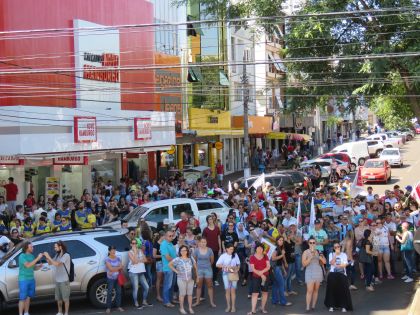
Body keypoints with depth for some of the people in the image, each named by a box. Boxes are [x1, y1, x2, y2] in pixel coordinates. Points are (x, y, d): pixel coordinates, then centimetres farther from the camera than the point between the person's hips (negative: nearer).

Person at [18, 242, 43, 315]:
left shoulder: (32, 256, 8)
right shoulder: (22, 256, -15)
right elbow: (28, 265, -29)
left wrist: (39, 266, -7)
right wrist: (38, 258, -29)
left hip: (31, 279, 7)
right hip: (24, 280, -7)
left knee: (28, 297, 12)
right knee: (22, 298, -4)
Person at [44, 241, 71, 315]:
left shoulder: (66, 255, -14)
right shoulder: (57, 255, 9)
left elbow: (57, 264, -23)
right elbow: (50, 263, 14)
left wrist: (49, 257, -19)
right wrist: (47, 257, -4)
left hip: (64, 280, -7)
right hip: (57, 280, 7)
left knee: (65, 298, 1)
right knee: (58, 298, 14)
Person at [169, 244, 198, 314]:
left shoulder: (191, 259, 6)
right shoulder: (177, 259, -5)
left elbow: (195, 267, 14)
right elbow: (170, 264, -5)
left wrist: (196, 275, 6)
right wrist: (176, 271, -8)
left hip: (191, 279, 3)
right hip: (181, 279, -3)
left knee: (190, 294, 7)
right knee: (182, 294, 1)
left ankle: (190, 308, 16)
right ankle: (181, 308, 11)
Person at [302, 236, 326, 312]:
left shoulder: (318, 252, 9)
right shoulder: (306, 252, -2)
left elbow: (324, 262, 6)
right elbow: (304, 264, -9)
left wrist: (320, 256, -11)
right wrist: (310, 258, -18)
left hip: (318, 272, 4)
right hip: (310, 272, -4)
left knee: (316, 290, 5)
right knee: (310, 290, -11)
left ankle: (313, 306, 11)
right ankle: (308, 307, -10)